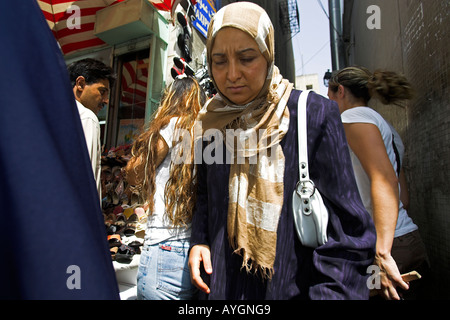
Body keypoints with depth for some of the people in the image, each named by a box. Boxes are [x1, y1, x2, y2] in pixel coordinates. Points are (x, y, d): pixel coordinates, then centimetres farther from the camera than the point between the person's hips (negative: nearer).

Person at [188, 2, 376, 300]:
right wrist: (199, 240, -4)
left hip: (292, 286, -4)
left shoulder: (315, 114, -15)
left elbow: (347, 230, -16)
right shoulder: (212, 122, 0)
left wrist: (330, 292, -24)